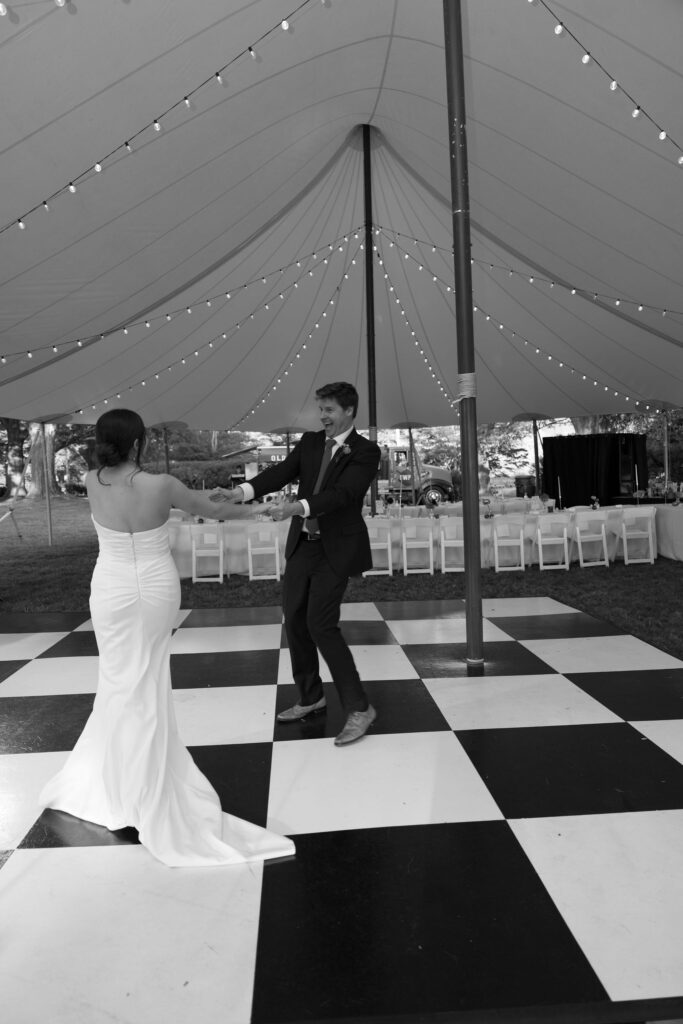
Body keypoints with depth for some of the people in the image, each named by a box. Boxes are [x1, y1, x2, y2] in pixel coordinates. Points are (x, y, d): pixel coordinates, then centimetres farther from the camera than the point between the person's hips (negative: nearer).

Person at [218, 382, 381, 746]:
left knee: (321, 624, -12)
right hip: (302, 543, 7)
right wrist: (245, 490, -22)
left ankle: (359, 708, 2)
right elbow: (282, 472, -4)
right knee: (295, 621, 11)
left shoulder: (365, 452, -9)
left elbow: (341, 492, -24)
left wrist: (298, 506, -39)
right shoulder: (310, 441, 8)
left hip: (336, 549, -6)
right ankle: (310, 697, 30)